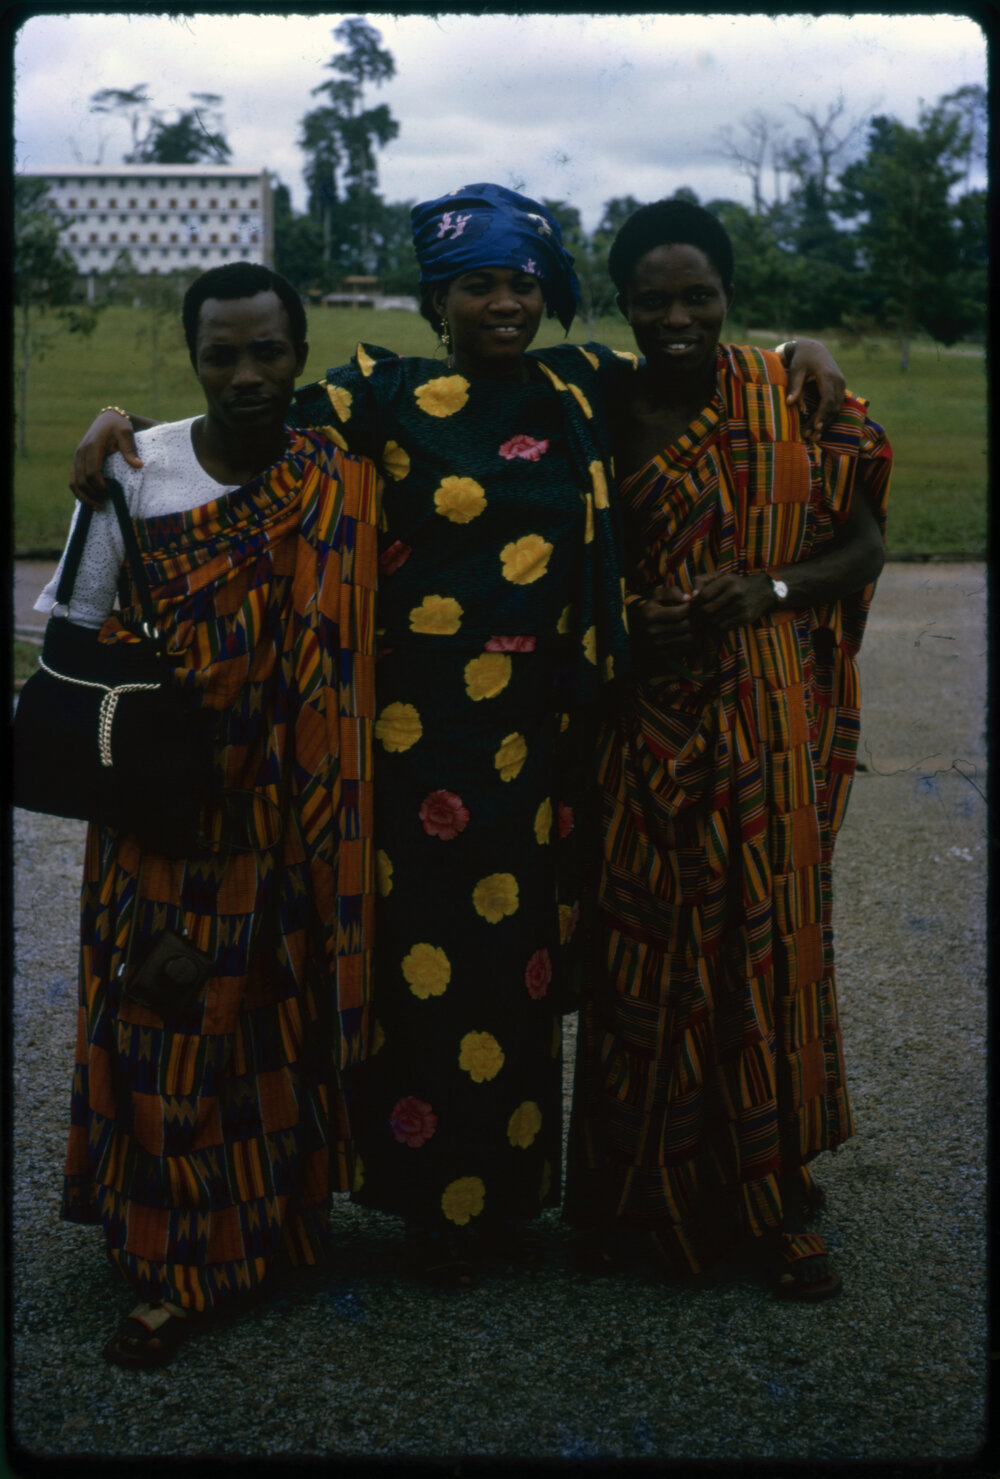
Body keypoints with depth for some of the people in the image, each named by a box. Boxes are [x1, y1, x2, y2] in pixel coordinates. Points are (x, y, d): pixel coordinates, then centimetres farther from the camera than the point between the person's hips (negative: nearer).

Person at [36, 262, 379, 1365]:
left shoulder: (338, 481, -2)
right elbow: (71, 618, 1)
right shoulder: (137, 467, -3)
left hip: (293, 805, 1)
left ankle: (281, 1211, 31)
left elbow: (360, 640, 0)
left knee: (283, 1008, 10)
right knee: (169, 1014, 2)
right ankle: (172, 1268, 15)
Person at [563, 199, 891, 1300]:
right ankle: (644, 1194, 24)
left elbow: (864, 546, 3)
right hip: (645, 726, 1)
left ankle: (773, 1199, 23)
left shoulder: (793, 401, 0)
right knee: (646, 953, 5)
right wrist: (630, 625, -9)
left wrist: (770, 591, -14)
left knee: (766, 944, 5)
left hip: (765, 725, 0)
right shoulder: (600, 416, 3)